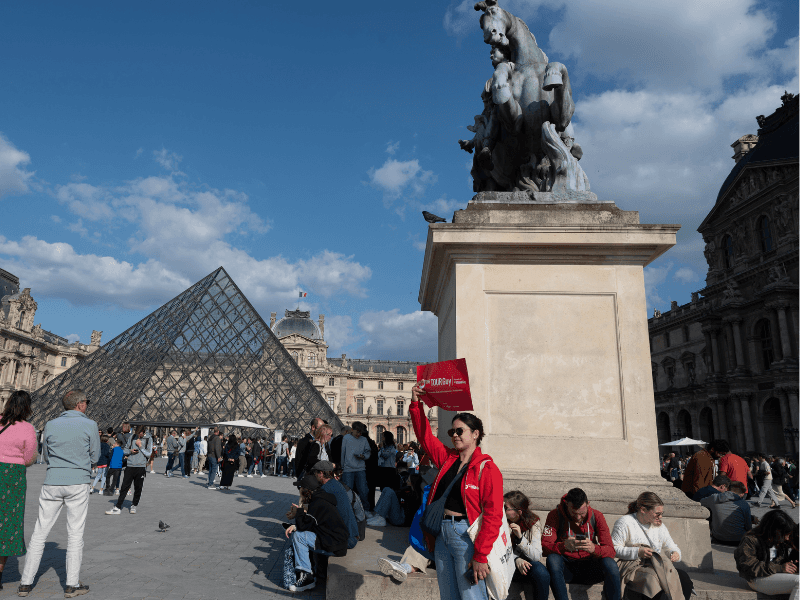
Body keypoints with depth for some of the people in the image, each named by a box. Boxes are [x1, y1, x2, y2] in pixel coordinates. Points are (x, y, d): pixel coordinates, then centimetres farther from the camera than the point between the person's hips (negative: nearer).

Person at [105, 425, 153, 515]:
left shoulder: (149, 439, 1)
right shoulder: (132, 438, 10)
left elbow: (148, 454, -4)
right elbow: (124, 451, 16)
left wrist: (140, 446, -9)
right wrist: (130, 451, -5)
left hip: (141, 467, -2)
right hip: (130, 466, 2)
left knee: (138, 488, 5)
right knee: (124, 487, 0)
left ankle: (134, 506, 21)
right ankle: (117, 507, 5)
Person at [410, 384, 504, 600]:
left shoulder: (487, 468, -10)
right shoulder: (448, 458, 9)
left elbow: (493, 516, -16)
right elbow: (425, 434, 13)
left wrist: (481, 556, -19)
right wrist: (416, 403, 3)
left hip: (465, 535, -7)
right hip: (442, 533, 7)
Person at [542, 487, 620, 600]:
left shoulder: (596, 516, -4)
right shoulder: (555, 515, -10)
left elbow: (611, 551, -10)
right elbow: (545, 546, -17)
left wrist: (594, 548, -33)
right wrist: (563, 546, -38)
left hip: (589, 569, 1)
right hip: (566, 568, -1)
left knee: (609, 564, -29)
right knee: (552, 559, -33)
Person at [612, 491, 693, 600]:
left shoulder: (659, 526, 19)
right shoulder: (625, 523, -4)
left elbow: (671, 547, 22)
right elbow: (613, 549, -9)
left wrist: (675, 553, -2)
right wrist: (637, 552, -20)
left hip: (656, 566, 6)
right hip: (632, 567, -6)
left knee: (683, 577, -21)